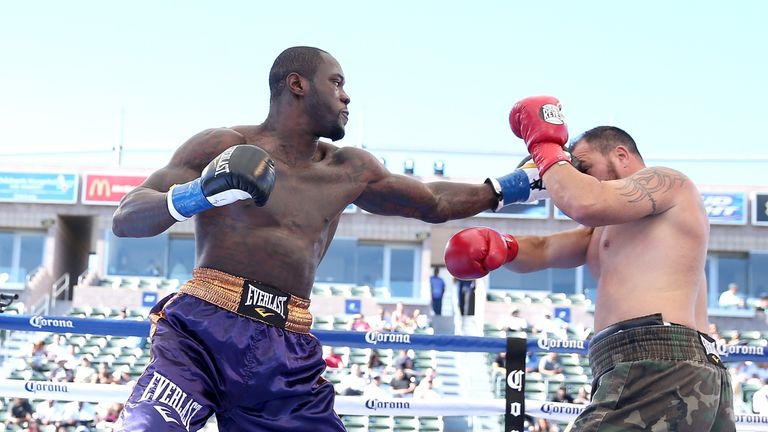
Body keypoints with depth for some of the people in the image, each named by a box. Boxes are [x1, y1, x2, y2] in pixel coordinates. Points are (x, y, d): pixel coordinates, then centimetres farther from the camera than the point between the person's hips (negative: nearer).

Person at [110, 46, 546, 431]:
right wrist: (195, 195, -21)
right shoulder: (222, 146, 3)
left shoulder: (350, 171, 21)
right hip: (204, 326, -5)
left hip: (288, 351, 5)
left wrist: (518, 185, 31)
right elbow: (124, 219, -2)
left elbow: (434, 203, 35)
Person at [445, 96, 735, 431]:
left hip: (658, 367, -10)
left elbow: (586, 203, -14)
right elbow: (543, 250, 24)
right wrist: (501, 246, 2)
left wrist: (546, 148, 2)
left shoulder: (666, 181, 3)